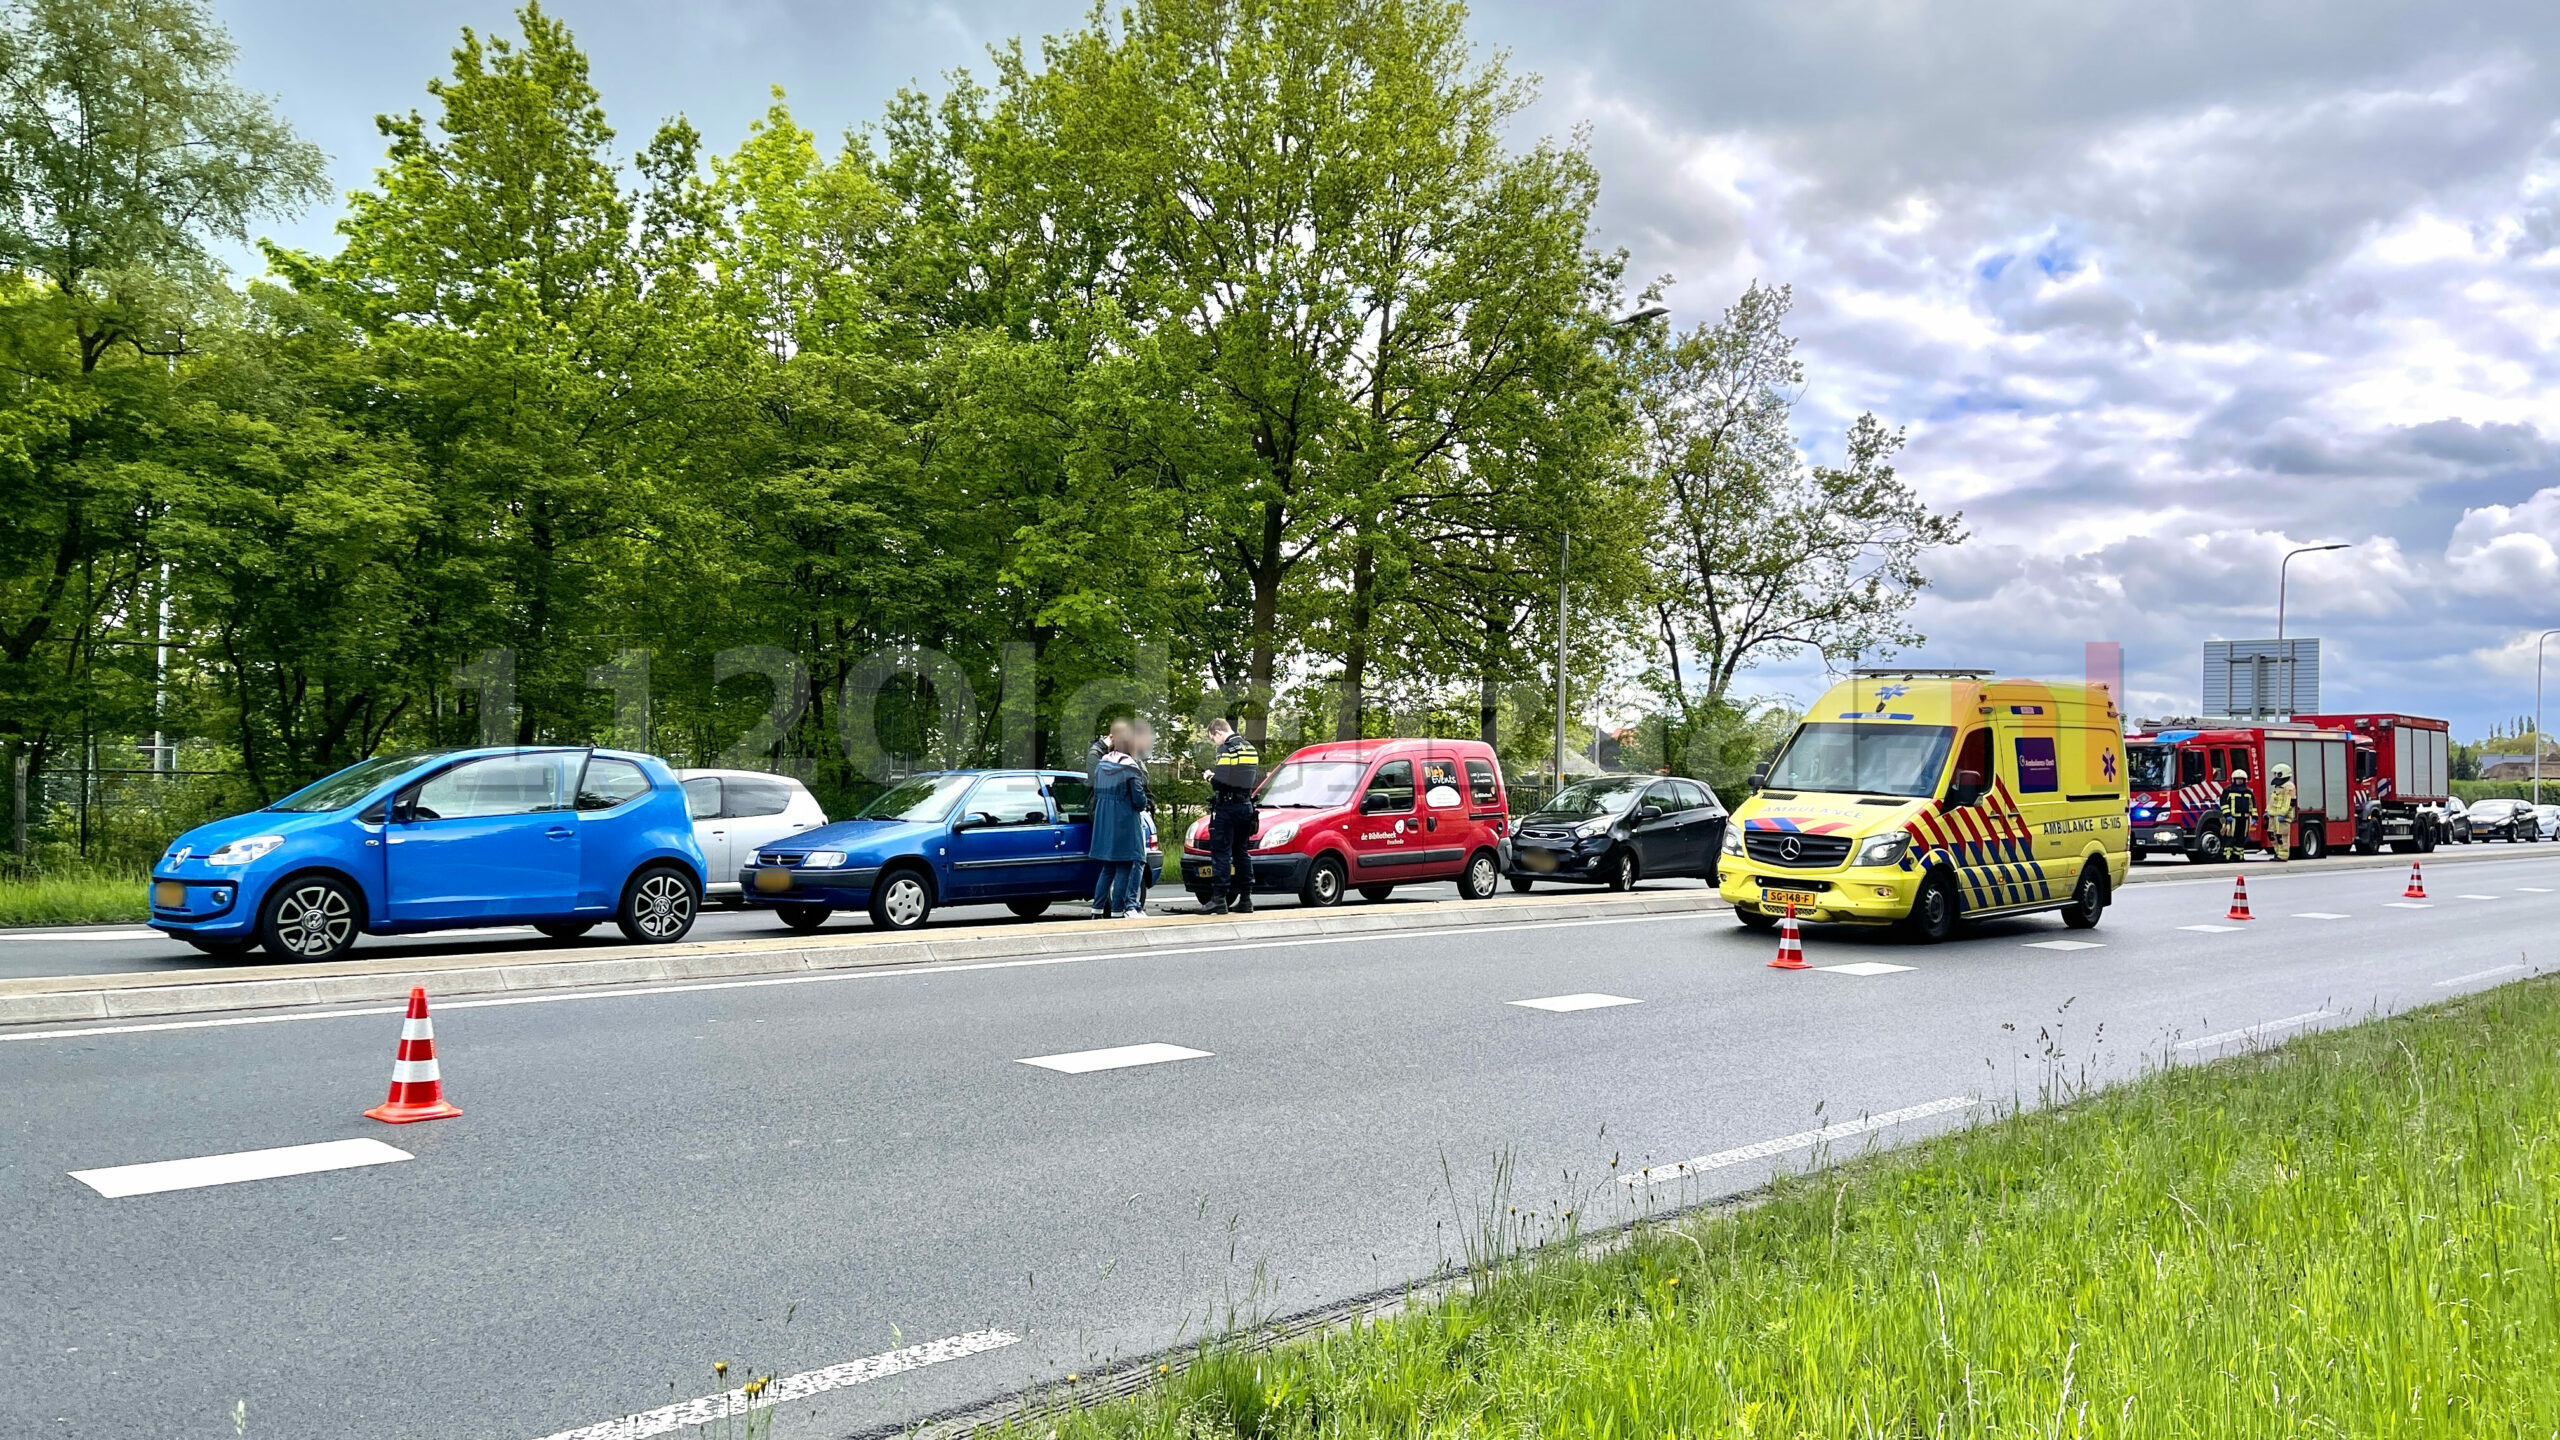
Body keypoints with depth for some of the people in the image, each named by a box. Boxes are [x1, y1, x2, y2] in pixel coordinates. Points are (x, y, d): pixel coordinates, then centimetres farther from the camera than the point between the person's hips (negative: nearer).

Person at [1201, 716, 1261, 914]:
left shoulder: (1226, 749, -12)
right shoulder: (1250, 748, 14)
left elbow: (1221, 782, -22)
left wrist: (1210, 777, 1)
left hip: (1227, 807, -8)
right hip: (1245, 805, 8)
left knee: (1221, 853, -7)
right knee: (1242, 853, 13)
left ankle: (1219, 899, -11)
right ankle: (1245, 899, 14)